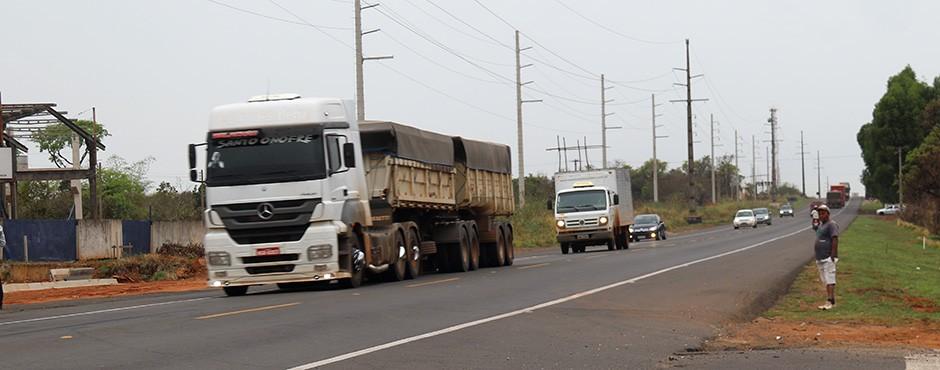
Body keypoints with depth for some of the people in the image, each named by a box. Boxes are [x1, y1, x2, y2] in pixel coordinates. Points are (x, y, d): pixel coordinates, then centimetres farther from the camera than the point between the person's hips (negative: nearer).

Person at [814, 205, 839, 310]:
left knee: (830, 280, -11)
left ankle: (830, 302, -16)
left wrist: (833, 255, -23)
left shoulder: (831, 224, -9)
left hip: (828, 258, -10)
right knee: (826, 281, 10)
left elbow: (835, 240, -18)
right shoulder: (821, 225, 20)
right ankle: (832, 302, 14)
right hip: (820, 258, 10)